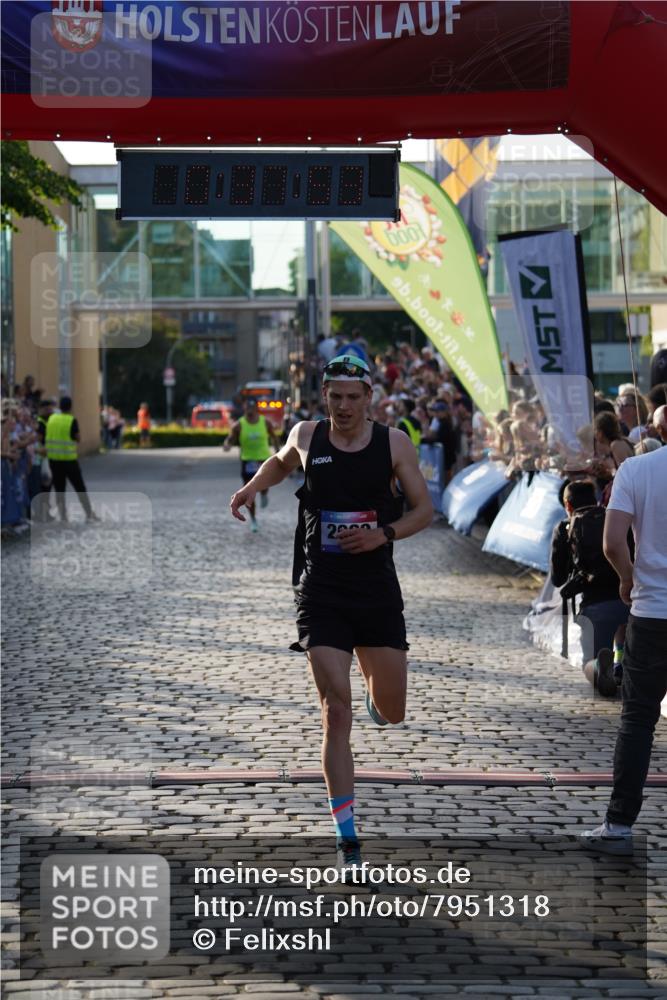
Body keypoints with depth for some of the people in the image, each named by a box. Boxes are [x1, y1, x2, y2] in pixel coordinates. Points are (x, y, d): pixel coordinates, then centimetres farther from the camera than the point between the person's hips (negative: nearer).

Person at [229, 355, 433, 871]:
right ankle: (348, 839, -6)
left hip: (378, 590, 1)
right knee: (337, 713, -10)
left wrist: (384, 533, -14)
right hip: (321, 592, -1)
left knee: (392, 713, 8)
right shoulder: (307, 436, 2)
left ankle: (376, 694, 49)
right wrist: (253, 486, 8)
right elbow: (280, 462, 26)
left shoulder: (394, 442, -1)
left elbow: (425, 509, 3)